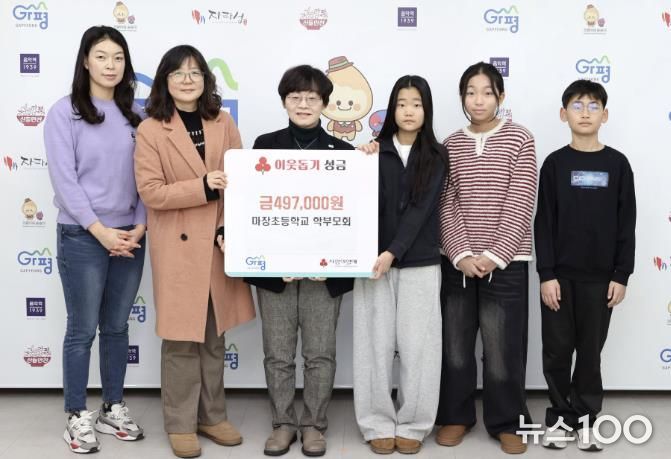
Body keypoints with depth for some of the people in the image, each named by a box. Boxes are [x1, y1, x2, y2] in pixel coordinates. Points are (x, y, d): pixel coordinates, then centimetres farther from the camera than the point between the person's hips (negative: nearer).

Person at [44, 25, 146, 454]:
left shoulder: (135, 114, 7)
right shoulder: (64, 112, -4)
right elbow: (64, 180, -10)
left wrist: (140, 226, -7)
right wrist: (100, 230, -14)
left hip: (130, 237, 4)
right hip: (82, 237, -4)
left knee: (117, 327, 13)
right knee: (83, 330, 3)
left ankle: (113, 408, 26)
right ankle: (78, 416, 17)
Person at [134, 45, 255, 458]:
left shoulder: (223, 123, 6)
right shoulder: (151, 130, -5)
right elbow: (151, 191, -12)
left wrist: (231, 228, -7)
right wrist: (203, 186, -21)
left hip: (220, 244, 4)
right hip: (177, 247, -4)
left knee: (215, 336, 13)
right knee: (182, 339, 2)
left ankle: (212, 415, 28)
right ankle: (180, 424, 17)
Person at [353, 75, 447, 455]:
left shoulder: (436, 156, 2)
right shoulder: (374, 152, 4)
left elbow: (420, 210, -8)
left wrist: (392, 253, -17)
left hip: (420, 264, 0)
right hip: (374, 260, 1)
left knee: (418, 347, 1)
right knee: (376, 345, 3)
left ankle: (413, 425, 15)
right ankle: (379, 424, 15)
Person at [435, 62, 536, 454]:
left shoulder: (520, 138, -1)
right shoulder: (450, 145, 8)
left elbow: (520, 204, -7)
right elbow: (447, 205, 2)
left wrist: (494, 256, -13)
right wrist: (461, 254, -11)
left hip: (506, 263, -3)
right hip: (458, 262, 3)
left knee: (503, 348, 1)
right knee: (455, 345, 9)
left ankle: (508, 422, 19)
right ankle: (456, 416, 25)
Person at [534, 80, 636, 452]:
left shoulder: (617, 164, 2)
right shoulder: (555, 163, 0)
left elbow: (627, 225, 3)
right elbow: (544, 223, -2)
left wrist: (621, 275, -2)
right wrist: (546, 274, -8)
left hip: (600, 277, 1)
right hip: (560, 275, 0)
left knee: (591, 351, 8)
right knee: (557, 350, 5)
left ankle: (585, 417, 21)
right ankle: (559, 416, 20)